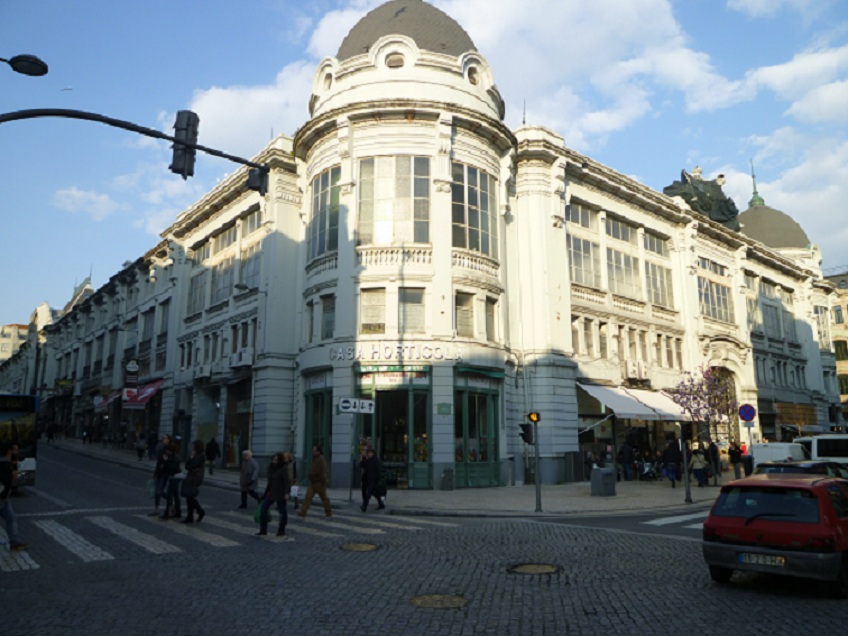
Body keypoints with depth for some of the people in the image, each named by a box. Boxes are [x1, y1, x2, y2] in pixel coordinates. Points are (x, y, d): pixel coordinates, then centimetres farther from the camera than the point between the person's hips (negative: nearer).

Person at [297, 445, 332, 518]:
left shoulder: (321, 460, -18)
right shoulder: (315, 459, 11)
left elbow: (323, 472, -22)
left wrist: (323, 483, -24)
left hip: (319, 483, -8)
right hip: (313, 483, 8)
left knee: (324, 498, 6)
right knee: (308, 497, -1)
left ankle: (329, 513, 21)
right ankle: (303, 512, -2)